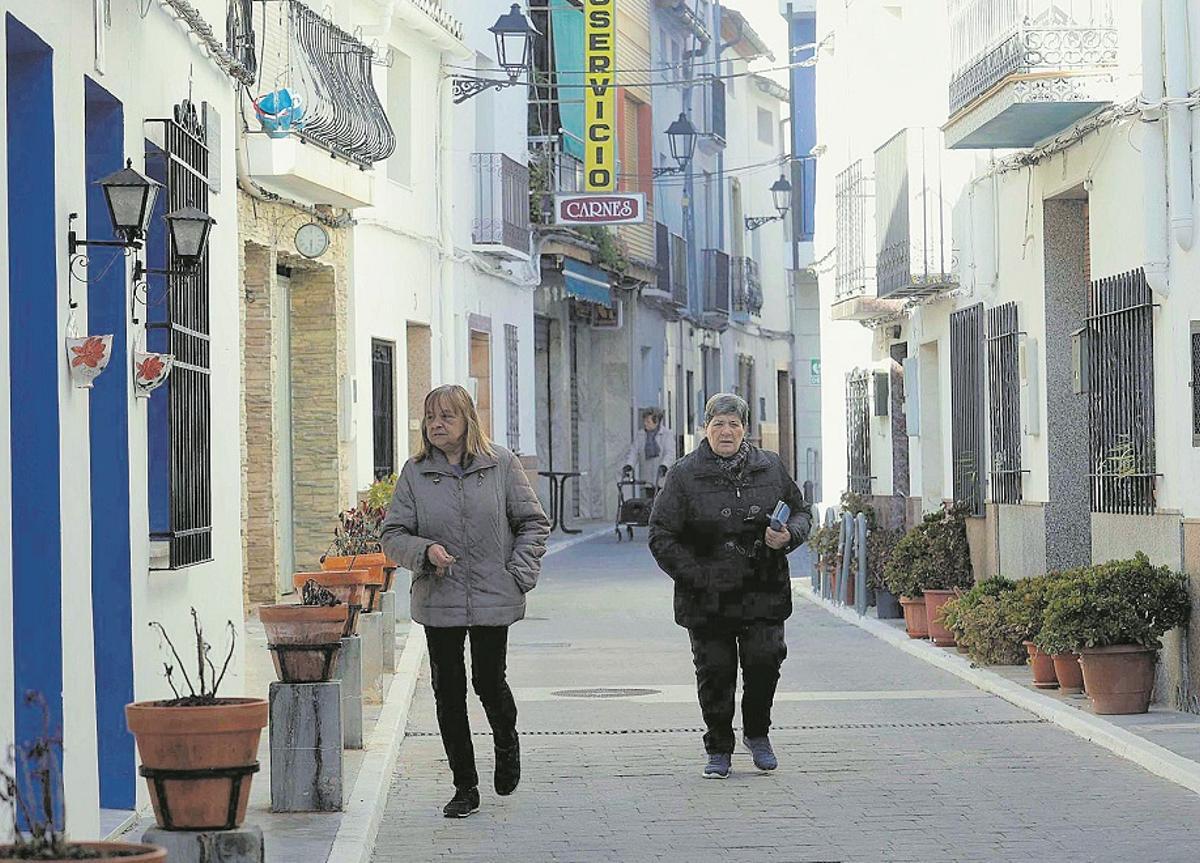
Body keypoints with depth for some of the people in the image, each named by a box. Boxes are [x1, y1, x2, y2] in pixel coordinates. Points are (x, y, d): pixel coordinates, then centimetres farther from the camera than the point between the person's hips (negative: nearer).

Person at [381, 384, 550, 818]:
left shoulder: (501, 464, 0)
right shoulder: (415, 473, 3)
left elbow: (533, 522, 5)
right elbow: (392, 535, 4)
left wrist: (520, 573, -5)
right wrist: (424, 551, -15)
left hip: (494, 599, -1)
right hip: (438, 601, 2)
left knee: (489, 682, 0)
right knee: (448, 691, 2)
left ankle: (507, 742, 35)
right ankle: (465, 787, 12)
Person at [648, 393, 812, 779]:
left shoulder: (770, 468, 6)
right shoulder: (684, 474, -2)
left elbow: (800, 511, 17)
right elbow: (662, 536, -2)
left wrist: (788, 536, -5)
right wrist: (695, 575, -10)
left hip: (763, 592, 1)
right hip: (707, 598, -1)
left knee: (765, 659, -10)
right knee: (715, 671, 3)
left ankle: (757, 734, 15)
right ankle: (719, 750, 19)